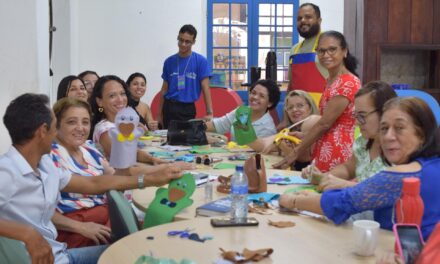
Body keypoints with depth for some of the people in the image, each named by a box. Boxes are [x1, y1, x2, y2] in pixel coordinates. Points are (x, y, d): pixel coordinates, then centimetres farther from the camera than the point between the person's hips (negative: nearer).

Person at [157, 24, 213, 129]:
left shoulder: (200, 61, -5)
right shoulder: (169, 61, 4)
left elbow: (205, 89, -8)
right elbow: (164, 89, 9)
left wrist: (209, 113, -16)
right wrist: (159, 114, 8)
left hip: (188, 108, -2)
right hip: (169, 107, 3)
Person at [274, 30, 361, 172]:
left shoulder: (348, 82, -14)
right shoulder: (330, 81, 14)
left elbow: (324, 123, -16)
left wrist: (295, 153, -13)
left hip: (337, 155, -8)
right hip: (325, 153, 8)